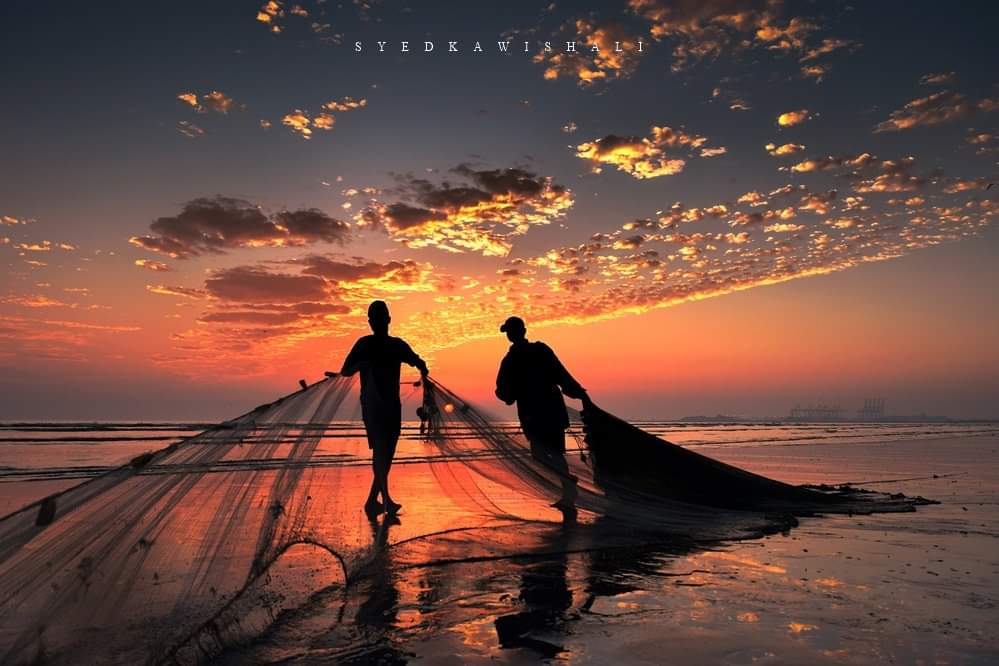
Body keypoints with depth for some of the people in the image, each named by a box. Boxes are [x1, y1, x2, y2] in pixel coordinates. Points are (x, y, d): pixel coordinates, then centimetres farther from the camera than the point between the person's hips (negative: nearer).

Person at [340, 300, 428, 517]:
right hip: (372, 405, -4)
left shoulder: (397, 345, 7)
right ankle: (385, 499, -23)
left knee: (387, 454, 4)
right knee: (380, 450, -17)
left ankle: (372, 501, 13)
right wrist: (360, 365, -24)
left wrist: (423, 369, -8)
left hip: (392, 405, 4)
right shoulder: (364, 345, -1)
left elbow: (416, 361, 15)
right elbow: (345, 371, -2)